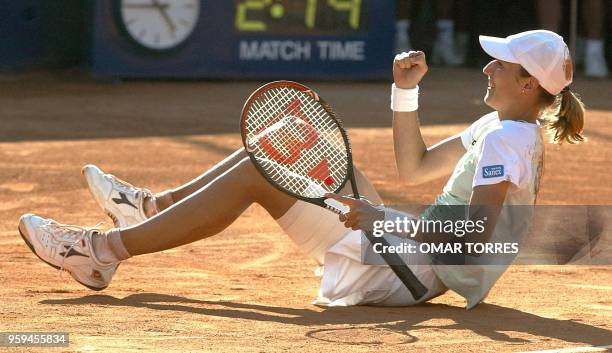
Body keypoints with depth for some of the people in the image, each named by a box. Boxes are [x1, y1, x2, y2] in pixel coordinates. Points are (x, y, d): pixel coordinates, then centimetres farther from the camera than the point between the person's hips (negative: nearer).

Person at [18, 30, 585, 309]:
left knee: (255, 173, -13)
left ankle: (102, 250, -12)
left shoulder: (507, 140, -17)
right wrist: (405, 91, 12)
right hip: (404, 250, 10)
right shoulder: (497, 128, 14)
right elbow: (413, 167, 22)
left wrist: (384, 222, -31)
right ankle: (152, 207, 16)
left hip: (409, 273, -10)